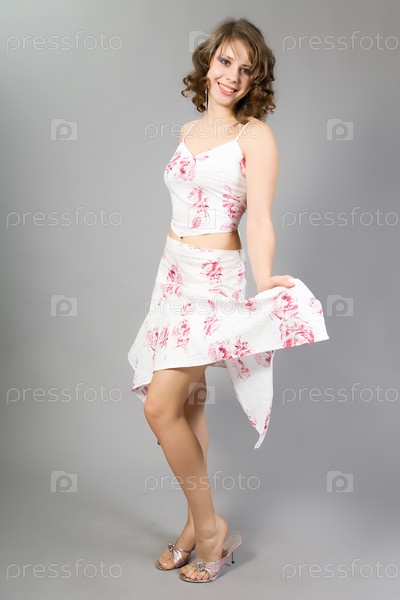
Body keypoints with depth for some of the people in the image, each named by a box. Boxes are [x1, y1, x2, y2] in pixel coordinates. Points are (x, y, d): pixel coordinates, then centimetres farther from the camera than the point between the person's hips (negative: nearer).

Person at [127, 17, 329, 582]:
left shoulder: (255, 135, -6)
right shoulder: (189, 130, 14)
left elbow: (259, 220, -16)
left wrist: (264, 288, -30)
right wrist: (175, 264, 15)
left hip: (215, 279, -7)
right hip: (174, 271, 7)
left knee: (161, 405, -11)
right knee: (188, 402, 10)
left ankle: (210, 526, 7)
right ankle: (198, 524, 24)